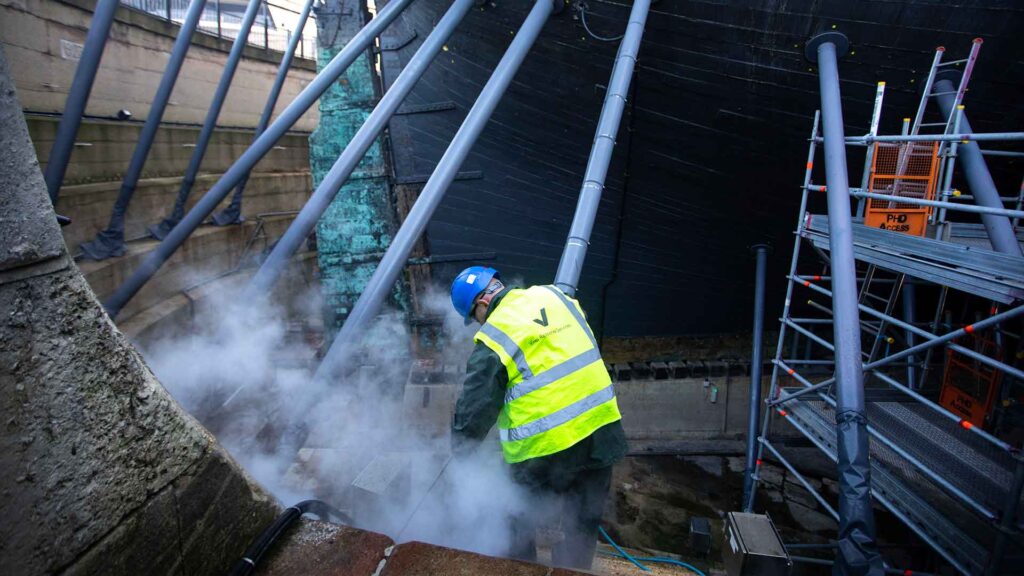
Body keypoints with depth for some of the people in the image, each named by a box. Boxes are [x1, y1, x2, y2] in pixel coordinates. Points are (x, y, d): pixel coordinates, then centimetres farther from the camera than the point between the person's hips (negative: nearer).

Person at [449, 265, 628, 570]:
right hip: (601, 430, 5)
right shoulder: (554, 294, 2)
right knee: (583, 525, 21)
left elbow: (475, 405, -9)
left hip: (545, 451, -5)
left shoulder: (492, 341, -13)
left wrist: (460, 447, 9)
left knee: (518, 525, 22)